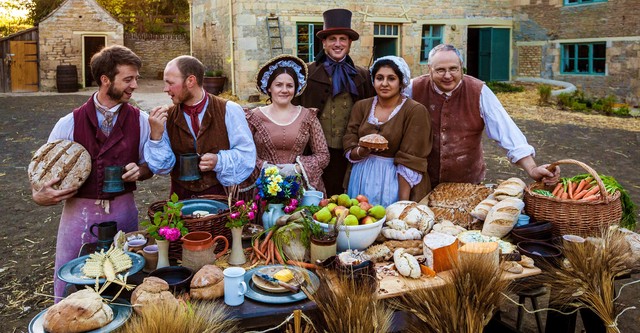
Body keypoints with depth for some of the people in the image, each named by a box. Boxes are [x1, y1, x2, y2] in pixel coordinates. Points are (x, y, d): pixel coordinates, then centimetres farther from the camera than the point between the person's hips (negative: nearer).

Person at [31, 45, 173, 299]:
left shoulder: (140, 121, 1)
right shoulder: (70, 123, -3)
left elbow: (151, 166, 11)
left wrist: (139, 171, -11)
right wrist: (39, 195, -17)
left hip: (123, 211, 1)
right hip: (79, 212, -1)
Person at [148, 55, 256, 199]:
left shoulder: (229, 111, -8)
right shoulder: (167, 117, 0)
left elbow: (247, 154, -5)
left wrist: (219, 161, -20)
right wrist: (156, 135, -15)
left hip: (220, 196, -3)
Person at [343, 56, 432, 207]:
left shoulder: (416, 111, -10)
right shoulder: (361, 106, 3)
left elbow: (409, 162, -15)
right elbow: (349, 151, 1)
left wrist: (403, 203, -19)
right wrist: (364, 150, -20)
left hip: (396, 182, -4)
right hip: (362, 181, 4)